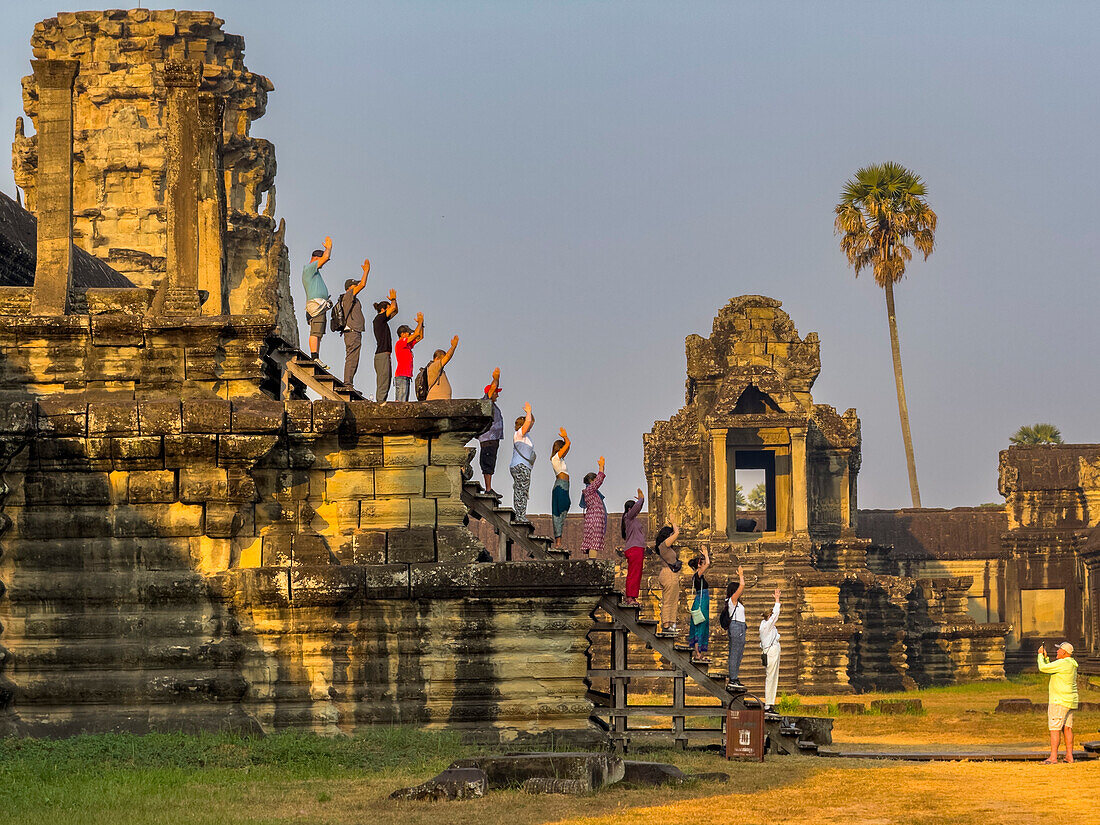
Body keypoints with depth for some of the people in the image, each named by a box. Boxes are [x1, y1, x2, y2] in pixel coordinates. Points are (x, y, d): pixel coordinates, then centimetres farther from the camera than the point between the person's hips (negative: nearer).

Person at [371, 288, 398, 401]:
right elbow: (393, 308, -13)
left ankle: (380, 401, 6)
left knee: (387, 379, 7)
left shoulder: (383, 320, 18)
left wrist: (394, 299, 16)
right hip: (381, 355, -10)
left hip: (385, 355, 10)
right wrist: (393, 300, 7)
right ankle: (381, 401, -18)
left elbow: (395, 311, 30)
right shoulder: (379, 319, -8)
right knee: (383, 380, -14)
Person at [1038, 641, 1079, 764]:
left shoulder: (1063, 663, -16)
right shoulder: (1071, 664, 15)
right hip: (1070, 702, 10)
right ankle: (1069, 756, 8)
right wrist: (1045, 657, 20)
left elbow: (1043, 668, -16)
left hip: (1060, 701, -10)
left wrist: (1040, 655, -1)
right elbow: (1050, 670, 24)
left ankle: (1053, 757, -14)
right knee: (1067, 728, 9)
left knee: (1054, 728, -10)